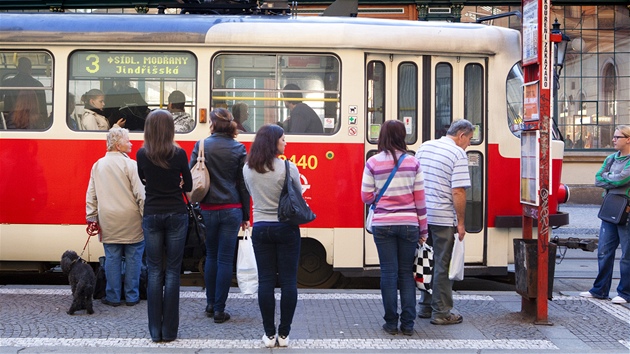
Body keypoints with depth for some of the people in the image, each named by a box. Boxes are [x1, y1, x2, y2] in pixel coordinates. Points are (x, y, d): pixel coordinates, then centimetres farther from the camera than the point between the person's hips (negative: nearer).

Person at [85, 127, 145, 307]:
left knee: (112, 258, 9)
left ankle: (113, 297, 13)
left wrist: (91, 217, 17)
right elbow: (140, 194, -13)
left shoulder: (97, 165, 8)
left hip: (108, 223, 4)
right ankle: (132, 296, 10)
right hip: (131, 222, -4)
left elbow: (91, 195, 11)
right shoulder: (129, 164, -10)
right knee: (133, 258, 5)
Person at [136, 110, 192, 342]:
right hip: (176, 215, -1)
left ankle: (155, 331, 8)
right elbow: (188, 186, 3)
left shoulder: (142, 155, -2)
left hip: (152, 216, 1)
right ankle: (169, 331, 5)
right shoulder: (179, 154, -7)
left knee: (154, 272, 7)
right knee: (172, 272, 3)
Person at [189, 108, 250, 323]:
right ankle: (219, 310, 3)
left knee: (211, 256, 16)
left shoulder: (201, 146, -2)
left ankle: (210, 304, 23)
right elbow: (243, 184, 0)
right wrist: (245, 215, 7)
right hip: (231, 210, -1)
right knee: (225, 259, 2)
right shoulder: (238, 149, -2)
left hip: (208, 209, 1)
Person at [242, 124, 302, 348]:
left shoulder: (248, 169, 1)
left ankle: (269, 334, 9)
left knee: (265, 281, 6)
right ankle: (284, 334, 7)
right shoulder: (289, 168, -12)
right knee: (288, 281, 4)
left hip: (260, 228, 3)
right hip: (286, 229, -3)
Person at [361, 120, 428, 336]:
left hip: (383, 224, -1)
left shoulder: (373, 163, -4)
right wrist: (423, 229, 9)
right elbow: (420, 198, 1)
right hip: (408, 224, 1)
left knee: (389, 273, 6)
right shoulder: (413, 163, -1)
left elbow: (366, 197, -2)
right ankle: (408, 324, 9)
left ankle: (391, 323, 9)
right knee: (407, 273, 9)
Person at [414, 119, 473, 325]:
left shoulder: (424, 147, 10)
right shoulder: (458, 155, -11)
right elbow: (458, 192, -17)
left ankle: (426, 306, 24)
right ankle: (441, 313, 6)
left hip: (422, 215, 7)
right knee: (443, 266, 1)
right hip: (443, 218, -7)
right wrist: (460, 223, -10)